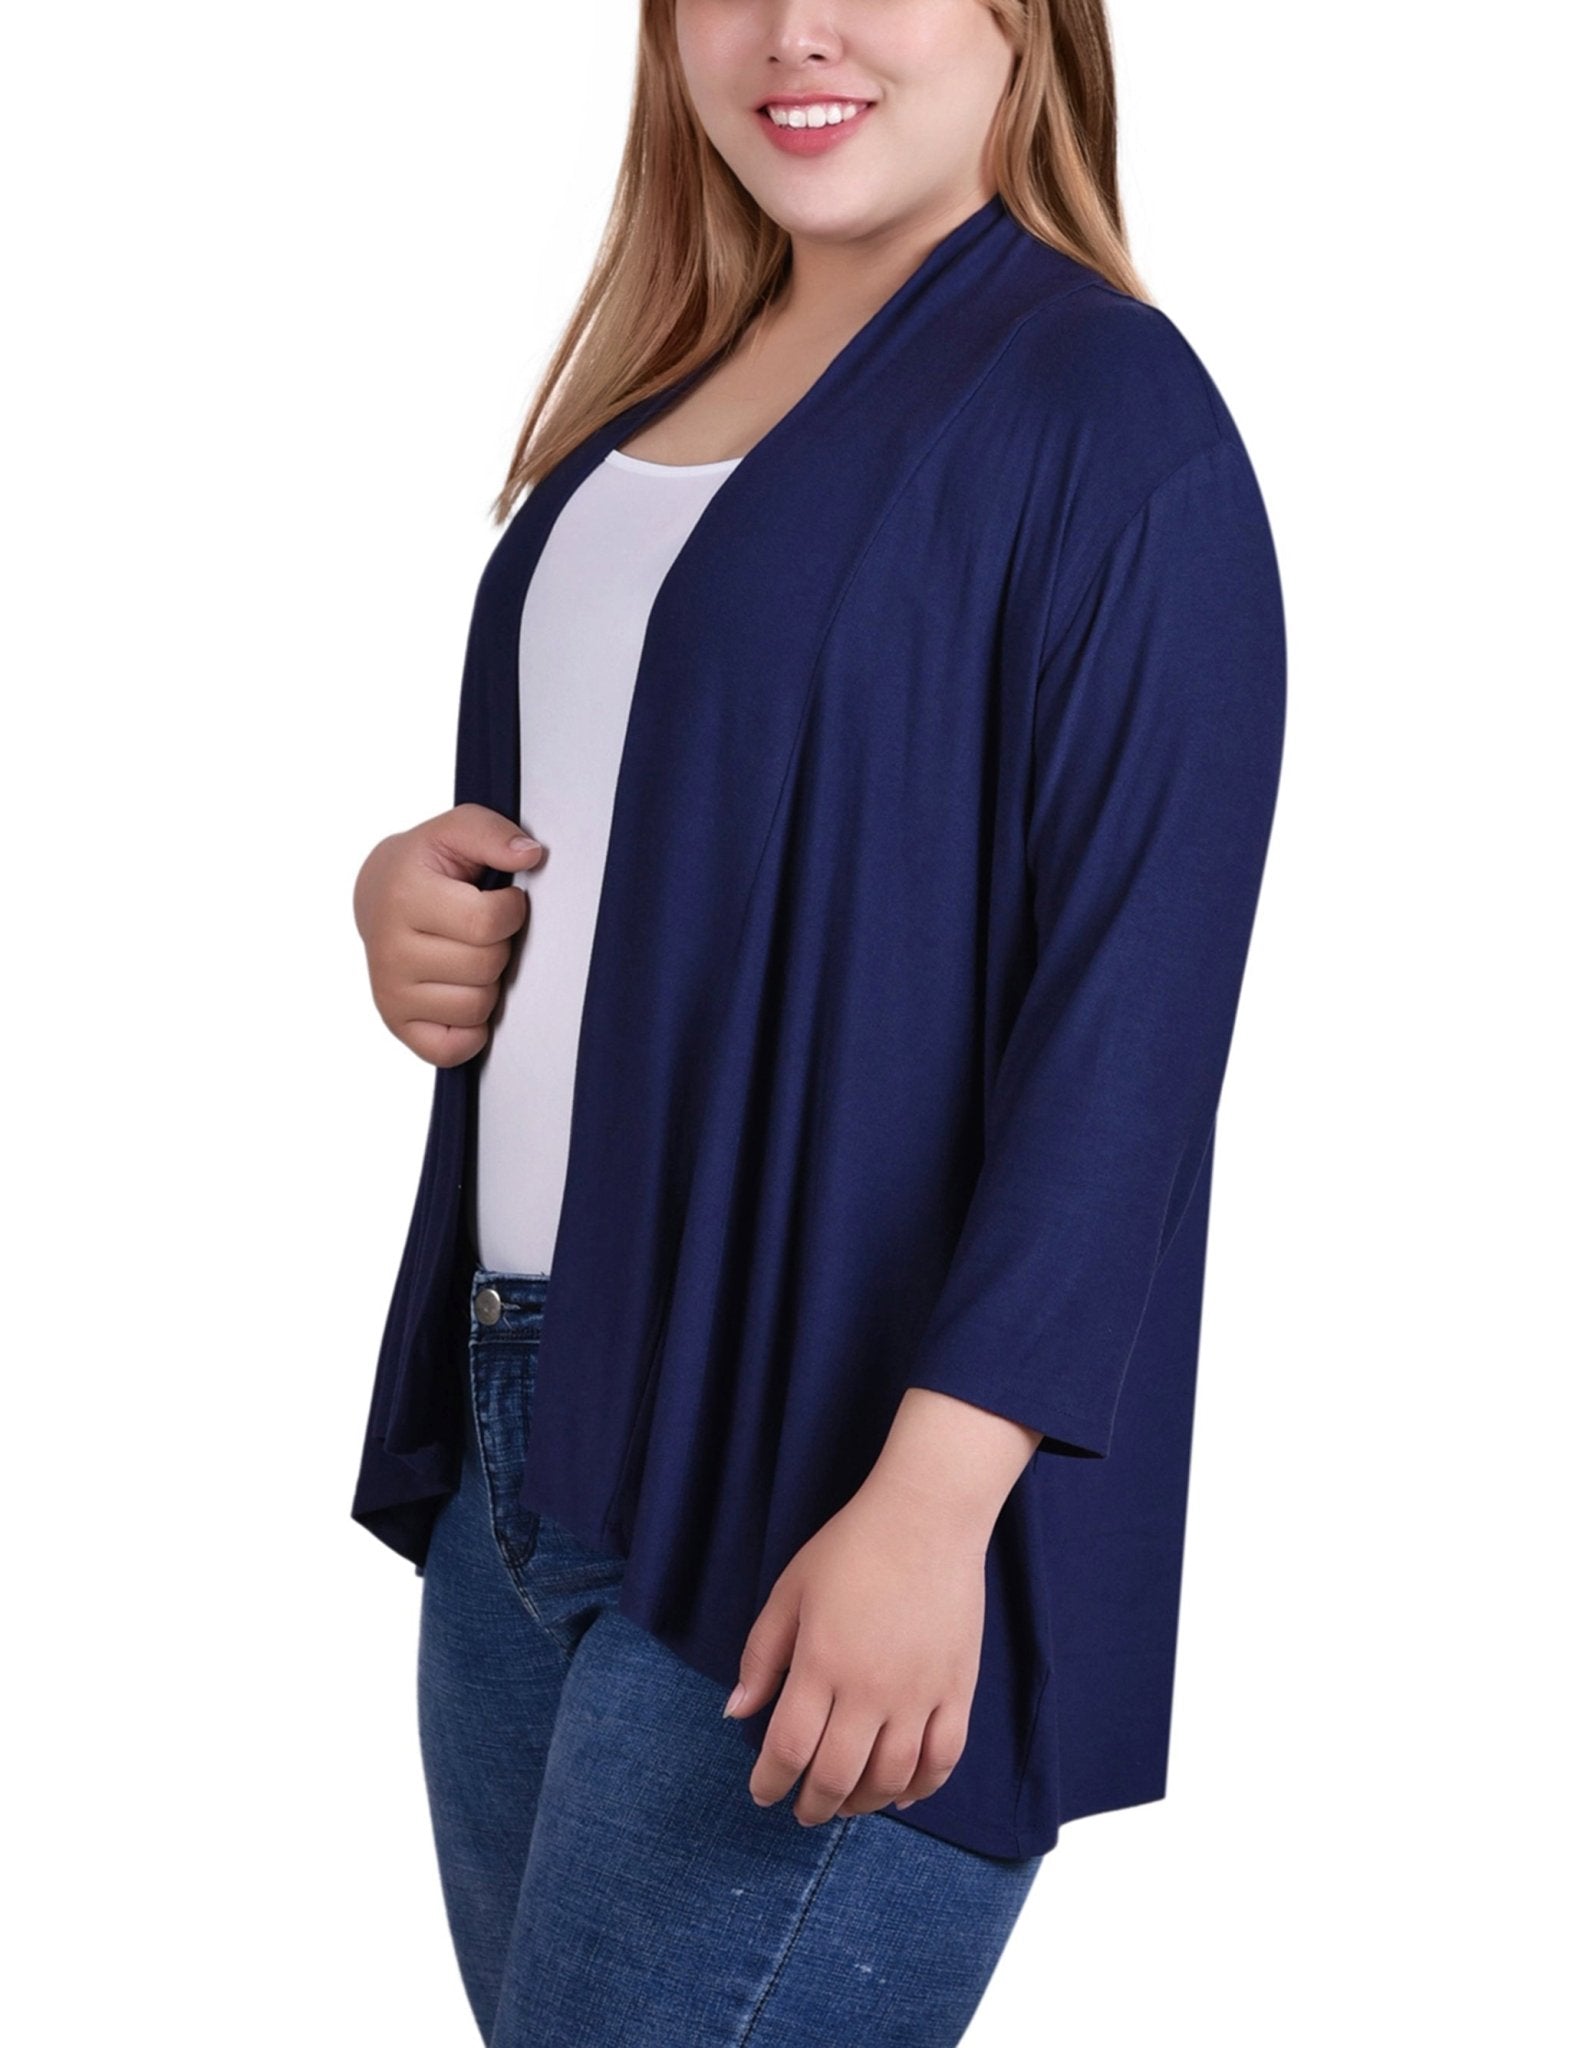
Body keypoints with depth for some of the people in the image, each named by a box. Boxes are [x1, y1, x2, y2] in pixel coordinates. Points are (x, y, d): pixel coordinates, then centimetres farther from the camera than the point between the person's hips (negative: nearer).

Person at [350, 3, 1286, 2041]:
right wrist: (416, 888, 2)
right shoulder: (660, 389, 14)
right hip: (524, 1439, 8)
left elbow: (1133, 1015, -17)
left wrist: (936, 1496, -23)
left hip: (813, 1505, -8)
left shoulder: (1104, 411, -10)